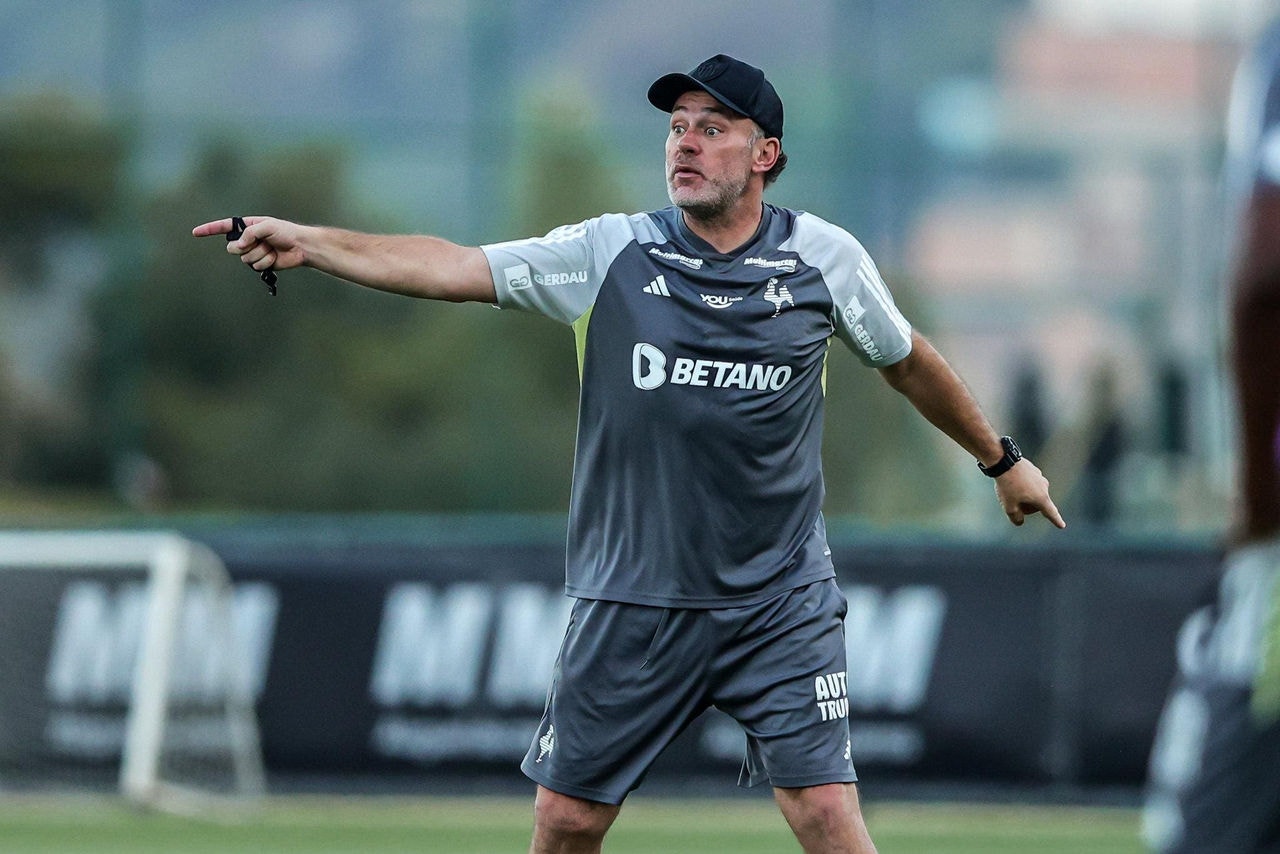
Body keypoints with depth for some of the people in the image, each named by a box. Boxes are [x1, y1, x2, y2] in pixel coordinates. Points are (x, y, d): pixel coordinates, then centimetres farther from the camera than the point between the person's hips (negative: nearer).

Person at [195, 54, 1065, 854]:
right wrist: (309, 242, -24)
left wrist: (1001, 458, 28)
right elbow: (452, 267, -11)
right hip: (633, 607, 1)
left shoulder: (825, 258, 0)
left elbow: (908, 362, 17)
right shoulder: (610, 254, -2)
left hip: (781, 604, -1)